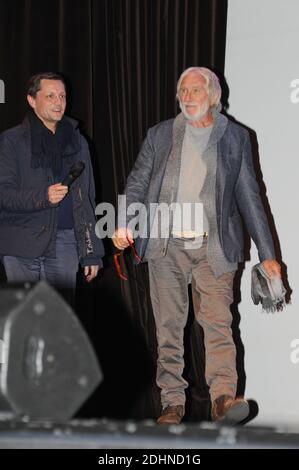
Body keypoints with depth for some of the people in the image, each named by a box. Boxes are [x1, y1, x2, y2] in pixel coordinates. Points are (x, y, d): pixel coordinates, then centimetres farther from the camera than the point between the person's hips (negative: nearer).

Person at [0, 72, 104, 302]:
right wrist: (42, 196, -21)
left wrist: (92, 253, 9)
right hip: (22, 247, -3)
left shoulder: (77, 141, 16)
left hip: (65, 242, 3)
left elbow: (87, 199, 14)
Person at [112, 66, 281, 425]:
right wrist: (125, 223, -11)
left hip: (213, 247, -1)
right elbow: (138, 182, 9)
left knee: (218, 322, -13)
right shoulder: (160, 134, 11)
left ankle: (223, 398, -17)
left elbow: (248, 196, 9)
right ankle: (172, 402, 9)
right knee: (169, 327, 3)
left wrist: (267, 254, 5)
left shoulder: (235, 137, 8)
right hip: (166, 246, 1)